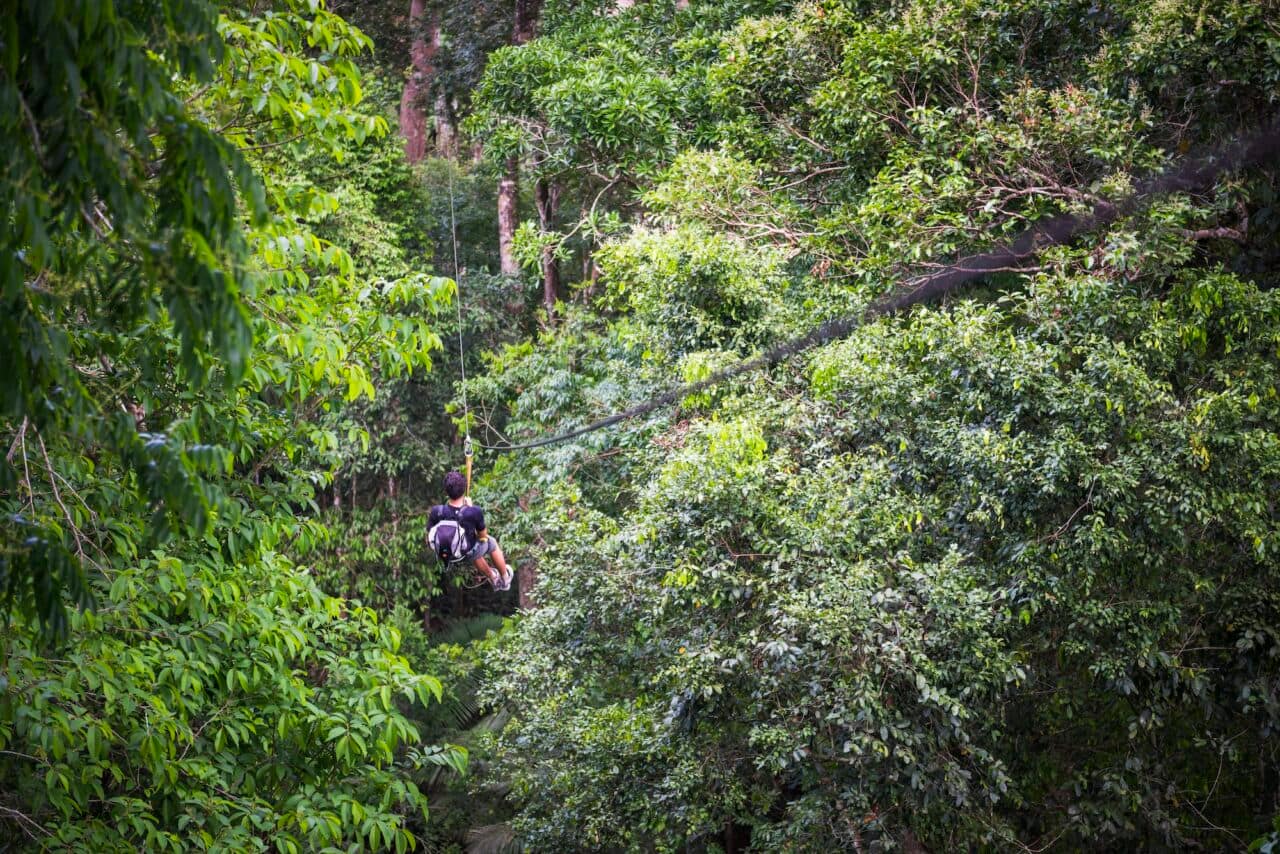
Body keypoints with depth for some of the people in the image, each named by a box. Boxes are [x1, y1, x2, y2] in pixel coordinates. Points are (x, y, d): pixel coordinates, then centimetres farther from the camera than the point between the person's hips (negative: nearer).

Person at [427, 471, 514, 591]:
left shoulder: (436, 512, -30)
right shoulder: (474, 512, -35)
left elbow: (428, 540, -15)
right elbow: (483, 536, -14)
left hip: (446, 556, 2)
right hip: (467, 554, -2)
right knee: (491, 542, 31)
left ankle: (493, 579, 59)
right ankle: (505, 578, 52)